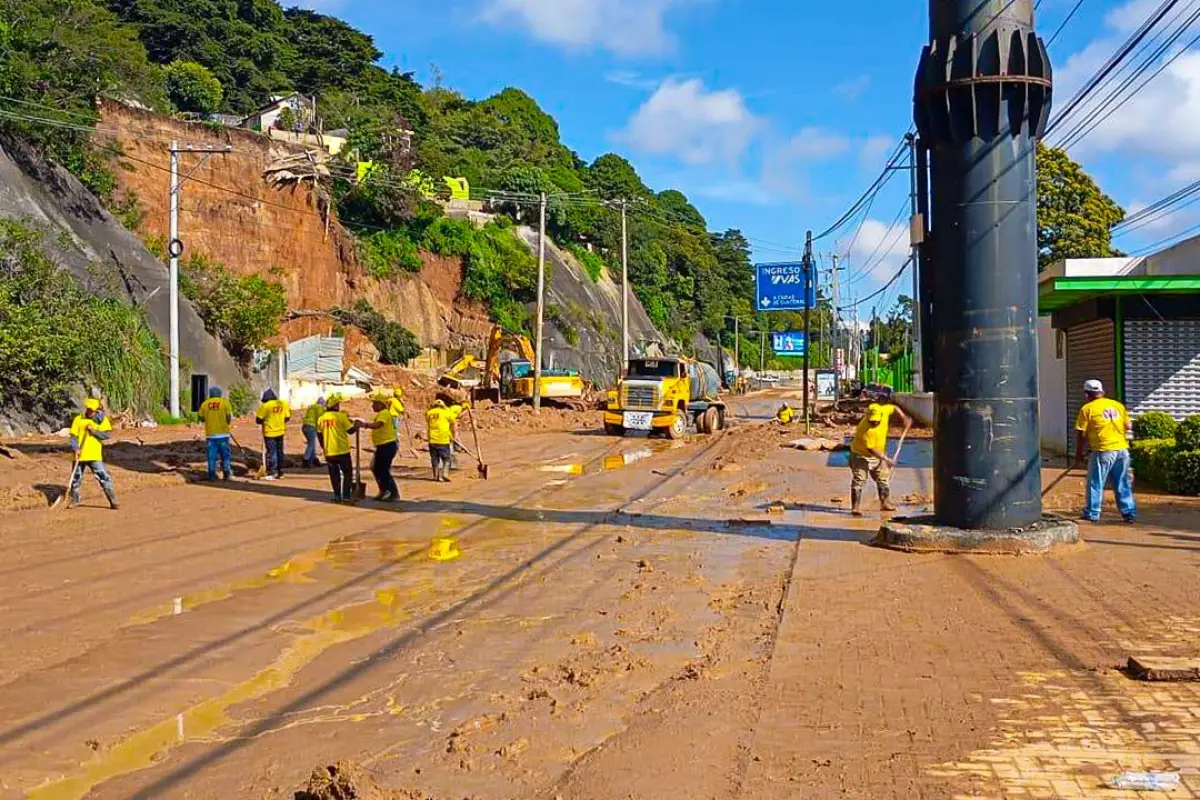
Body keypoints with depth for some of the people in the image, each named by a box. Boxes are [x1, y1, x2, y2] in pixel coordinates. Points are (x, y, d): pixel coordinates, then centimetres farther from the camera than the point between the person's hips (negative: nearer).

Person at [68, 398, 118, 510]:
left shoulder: (102, 420, 1)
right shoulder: (78, 419, 3)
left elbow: (106, 435, -8)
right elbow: (73, 436, 1)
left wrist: (93, 431, -19)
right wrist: (76, 448, -12)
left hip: (95, 456, -2)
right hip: (80, 455, 2)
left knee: (104, 477, -8)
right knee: (76, 478, 12)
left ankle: (113, 501, -4)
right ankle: (74, 500, 30)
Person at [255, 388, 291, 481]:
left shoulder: (265, 406, -13)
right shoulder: (283, 404, 2)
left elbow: (259, 420, -10)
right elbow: (287, 417, 8)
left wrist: (264, 421, 10)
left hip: (269, 432, -5)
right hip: (280, 432, 5)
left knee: (271, 452, 0)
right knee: (280, 452, 14)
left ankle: (272, 473, -2)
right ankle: (280, 472, 19)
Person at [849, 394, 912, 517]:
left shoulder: (884, 411, -20)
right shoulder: (864, 429, -35)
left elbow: (894, 408, 4)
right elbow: (871, 449, -31)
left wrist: (905, 418, -7)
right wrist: (886, 459, -30)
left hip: (878, 454, 7)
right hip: (861, 455, -7)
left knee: (884, 479, 16)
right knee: (859, 480, -11)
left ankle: (885, 503, 30)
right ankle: (855, 507, -7)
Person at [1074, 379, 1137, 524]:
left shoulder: (1087, 409, -3)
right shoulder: (1118, 405, 11)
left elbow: (1081, 434, -3)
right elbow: (1129, 427, 12)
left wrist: (1078, 454, 5)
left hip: (1103, 451, -5)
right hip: (1122, 449, 5)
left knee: (1095, 484, 6)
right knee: (1123, 485, 13)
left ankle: (1092, 514, 10)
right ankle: (1130, 513, 14)